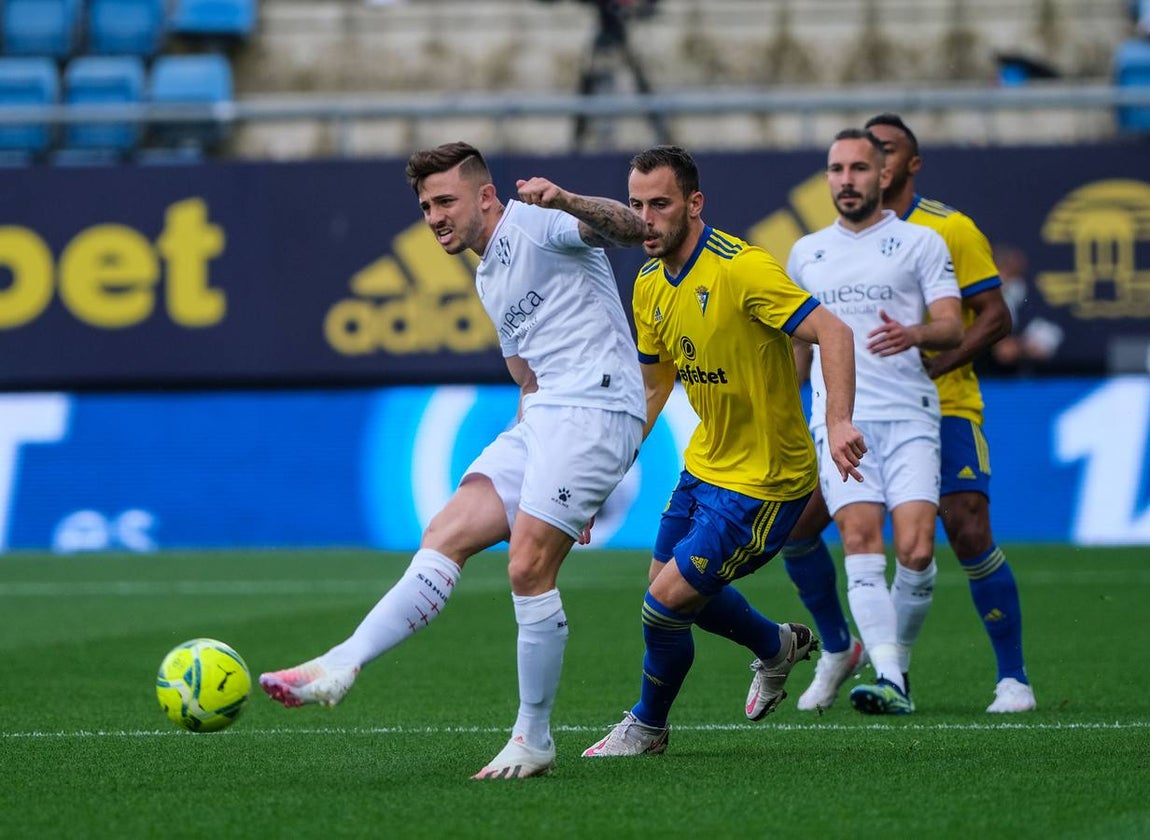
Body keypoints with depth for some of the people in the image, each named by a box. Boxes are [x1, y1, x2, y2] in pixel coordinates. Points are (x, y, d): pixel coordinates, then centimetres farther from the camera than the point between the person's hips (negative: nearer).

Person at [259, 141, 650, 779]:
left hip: (595, 409, -9)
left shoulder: (535, 224, -3)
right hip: (541, 416, 9)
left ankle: (533, 742, -4)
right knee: (446, 537, -6)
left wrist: (566, 201, -38)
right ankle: (340, 667, -17)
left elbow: (634, 229, -19)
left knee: (528, 570, -14)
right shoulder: (489, 281, 25)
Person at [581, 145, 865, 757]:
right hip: (704, 466, 9)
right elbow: (652, 384, 15)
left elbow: (833, 332, -31)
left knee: (665, 603, -9)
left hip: (763, 481, -9)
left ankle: (647, 726, 17)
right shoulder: (650, 285, 2)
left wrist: (838, 421, -45)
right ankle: (777, 647, 47)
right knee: (667, 583, 22)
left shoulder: (740, 268, -24)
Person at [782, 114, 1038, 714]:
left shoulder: (950, 230, -6)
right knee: (794, 525, -3)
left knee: (969, 532, -18)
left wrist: (931, 367, -22)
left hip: (941, 410, -5)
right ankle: (837, 651, 19)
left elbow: (995, 317, -9)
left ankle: (1013, 678, -5)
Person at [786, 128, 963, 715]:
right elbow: (796, 342, 30)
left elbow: (953, 327, -1)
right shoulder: (806, 253, 19)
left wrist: (915, 334, -22)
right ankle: (889, 680, -23)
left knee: (916, 547, -14)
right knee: (861, 537, -17)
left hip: (910, 414, -2)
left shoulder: (920, 243, 8)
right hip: (839, 417, 2)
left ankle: (896, 657, 9)